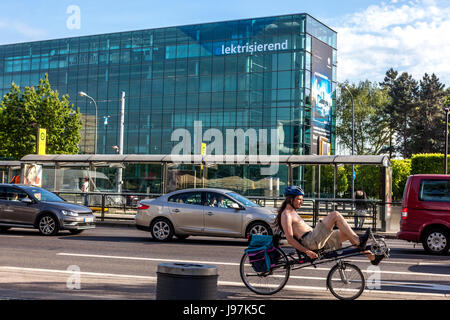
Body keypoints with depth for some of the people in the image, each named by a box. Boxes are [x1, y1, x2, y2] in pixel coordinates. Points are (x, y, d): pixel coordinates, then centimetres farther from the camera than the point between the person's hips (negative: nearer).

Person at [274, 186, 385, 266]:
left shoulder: (293, 212, 24)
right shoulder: (286, 215, -9)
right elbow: (290, 239, -17)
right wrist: (307, 251, -21)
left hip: (316, 240, 10)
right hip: (310, 241, -10)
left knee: (348, 233, 8)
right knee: (335, 214, -17)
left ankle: (373, 257, 13)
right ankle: (358, 241, -16)